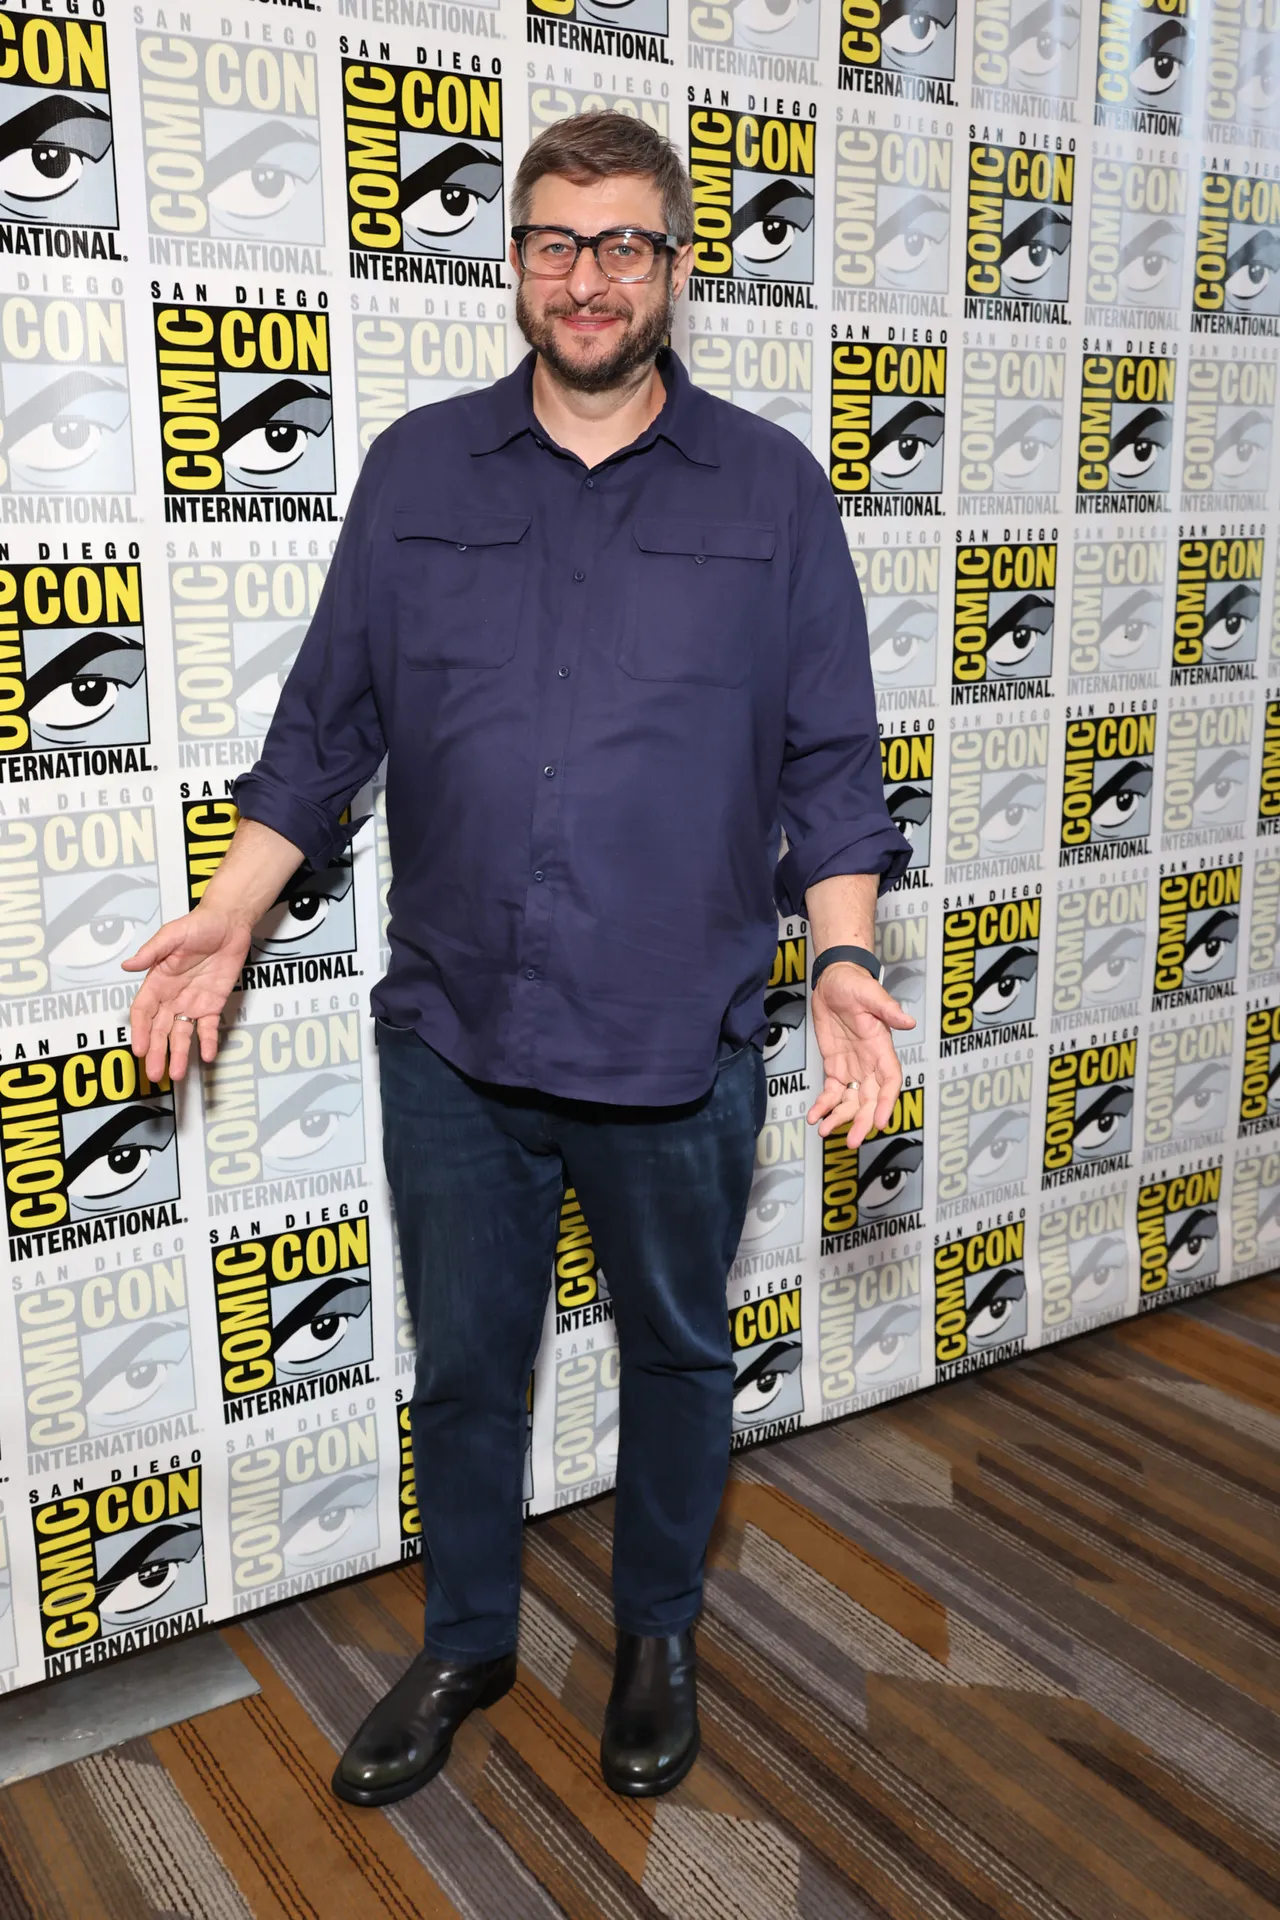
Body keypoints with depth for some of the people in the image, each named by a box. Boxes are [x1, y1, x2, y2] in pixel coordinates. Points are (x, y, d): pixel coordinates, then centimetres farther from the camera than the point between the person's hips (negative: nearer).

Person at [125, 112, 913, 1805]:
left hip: (682, 1047, -1)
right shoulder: (416, 471, 3)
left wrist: (844, 960, -13)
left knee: (677, 1351, 17)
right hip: (454, 1038, 1)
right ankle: (466, 1644, 41)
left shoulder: (772, 490, -1)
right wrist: (234, 909, -1)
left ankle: (658, 1634, 43)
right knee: (463, 1363, 16)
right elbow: (327, 719, 7)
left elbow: (829, 761, -1)